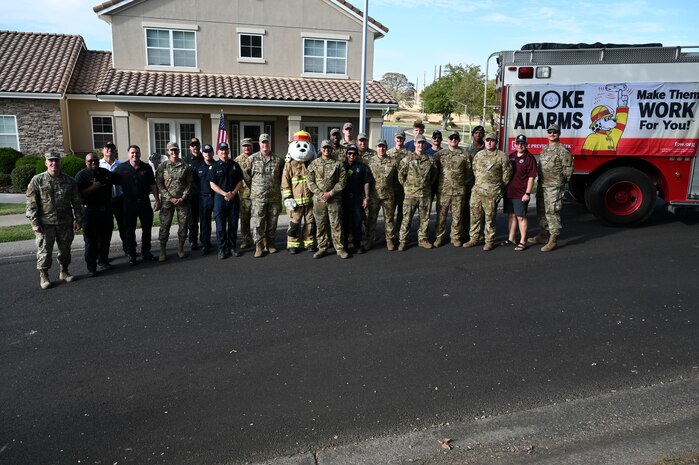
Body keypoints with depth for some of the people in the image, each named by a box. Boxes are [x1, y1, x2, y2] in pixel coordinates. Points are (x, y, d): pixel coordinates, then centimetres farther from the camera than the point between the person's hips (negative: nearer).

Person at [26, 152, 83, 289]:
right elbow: (31, 204, -3)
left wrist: (78, 219, 4)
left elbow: (76, 202, 8)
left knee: (65, 248, 12)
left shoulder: (69, 181, 4)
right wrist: (34, 222, -9)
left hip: (65, 222, 2)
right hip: (45, 223, -2)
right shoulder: (37, 181, -2)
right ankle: (43, 276, 14)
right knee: (44, 250, 1)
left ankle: (64, 271, 28)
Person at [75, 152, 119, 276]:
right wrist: (93, 188, -22)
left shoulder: (106, 172, 10)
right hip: (90, 211, -5)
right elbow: (78, 194, -15)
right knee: (91, 240, -1)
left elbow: (118, 181, 26)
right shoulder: (81, 175, -6)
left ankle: (103, 262, 26)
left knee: (105, 238, 13)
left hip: (106, 210, 5)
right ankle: (91, 267, 3)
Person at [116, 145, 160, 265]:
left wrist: (157, 200, 2)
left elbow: (153, 185, 6)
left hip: (144, 202, 2)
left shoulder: (146, 168, 3)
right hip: (129, 203, -2)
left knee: (147, 228, 8)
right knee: (130, 230, 5)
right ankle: (131, 255, 15)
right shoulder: (121, 168, -2)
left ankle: (146, 252, 22)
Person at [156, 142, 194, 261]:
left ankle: (180, 249, 19)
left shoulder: (186, 167, 4)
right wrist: (170, 198, -11)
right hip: (167, 201, -1)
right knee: (165, 225, 0)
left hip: (183, 201, 1)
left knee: (184, 225, 4)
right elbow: (159, 184, -2)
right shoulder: (163, 166, 2)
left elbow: (190, 184, 2)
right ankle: (163, 251, 10)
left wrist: (183, 198, -9)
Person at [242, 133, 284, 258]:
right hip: (258, 197, -2)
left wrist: (277, 188, 11)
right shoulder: (252, 159, 0)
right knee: (258, 223, -2)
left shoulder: (278, 160, 4)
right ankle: (259, 246, 5)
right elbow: (246, 175, 6)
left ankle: (270, 243, 25)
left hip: (274, 197, 2)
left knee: (272, 223, 11)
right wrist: (253, 188, 5)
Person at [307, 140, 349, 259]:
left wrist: (330, 193, -10)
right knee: (320, 225, 7)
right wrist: (320, 193, -10)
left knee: (336, 225, 1)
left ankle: (339, 248, 8)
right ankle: (322, 248, 17)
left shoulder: (338, 164, 3)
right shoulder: (314, 164, 6)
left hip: (335, 199, -1)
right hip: (318, 199, 2)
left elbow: (342, 181, -2)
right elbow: (310, 181, 3)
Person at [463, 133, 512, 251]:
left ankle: (489, 242, 11)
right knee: (475, 216, 9)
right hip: (476, 191, 5)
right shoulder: (478, 155, 11)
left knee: (490, 218, 1)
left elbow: (507, 174, 0)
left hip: (491, 193, -5)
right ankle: (473, 239, 20)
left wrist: (498, 187, 6)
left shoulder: (502, 156, -5)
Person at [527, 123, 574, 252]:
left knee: (552, 212, -9)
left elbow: (568, 169, -9)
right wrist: (539, 181, 17)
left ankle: (553, 240, -6)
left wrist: (561, 181, -2)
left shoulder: (562, 151, -9)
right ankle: (543, 235, 28)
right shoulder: (544, 149, 16)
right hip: (541, 185, 8)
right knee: (541, 211, 15)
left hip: (554, 187, -8)